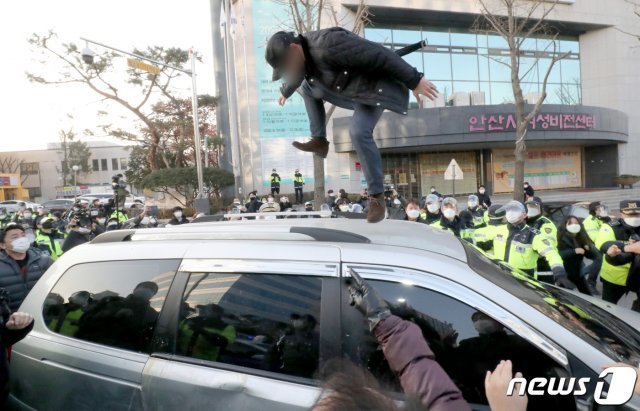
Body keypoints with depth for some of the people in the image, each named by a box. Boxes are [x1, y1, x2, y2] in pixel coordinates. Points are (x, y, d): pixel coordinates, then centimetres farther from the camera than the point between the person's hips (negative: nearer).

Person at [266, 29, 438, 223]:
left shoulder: (328, 45, -32)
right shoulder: (301, 52, -1)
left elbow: (378, 55, -31)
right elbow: (295, 75, 25)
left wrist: (415, 81, -29)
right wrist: (285, 92, 45)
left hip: (373, 87, -9)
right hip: (349, 91, 9)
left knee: (359, 133, -27)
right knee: (307, 87, 15)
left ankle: (377, 196, -15)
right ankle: (319, 141, 12)